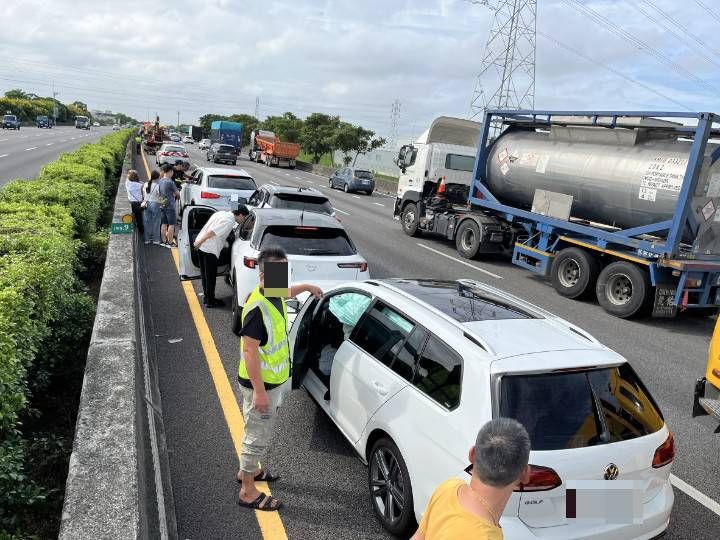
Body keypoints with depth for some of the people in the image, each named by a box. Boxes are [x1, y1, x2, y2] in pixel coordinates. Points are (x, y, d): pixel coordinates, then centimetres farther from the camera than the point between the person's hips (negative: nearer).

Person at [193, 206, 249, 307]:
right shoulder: (229, 222, -16)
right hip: (210, 249, -9)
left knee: (205, 273, 18)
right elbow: (212, 232, -22)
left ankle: (206, 296, 30)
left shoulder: (223, 213, 11)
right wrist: (199, 242, -18)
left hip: (201, 246, 9)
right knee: (211, 276, 3)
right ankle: (210, 301, 12)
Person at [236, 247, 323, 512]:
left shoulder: (274, 295, -1)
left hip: (275, 381, 9)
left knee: (261, 433, 26)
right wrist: (259, 391, -27)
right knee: (257, 437, 5)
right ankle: (248, 492, 21)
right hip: (260, 384, -9)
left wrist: (307, 287, 41)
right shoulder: (257, 308, -28)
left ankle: (249, 469, 47)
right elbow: (249, 350, -28)